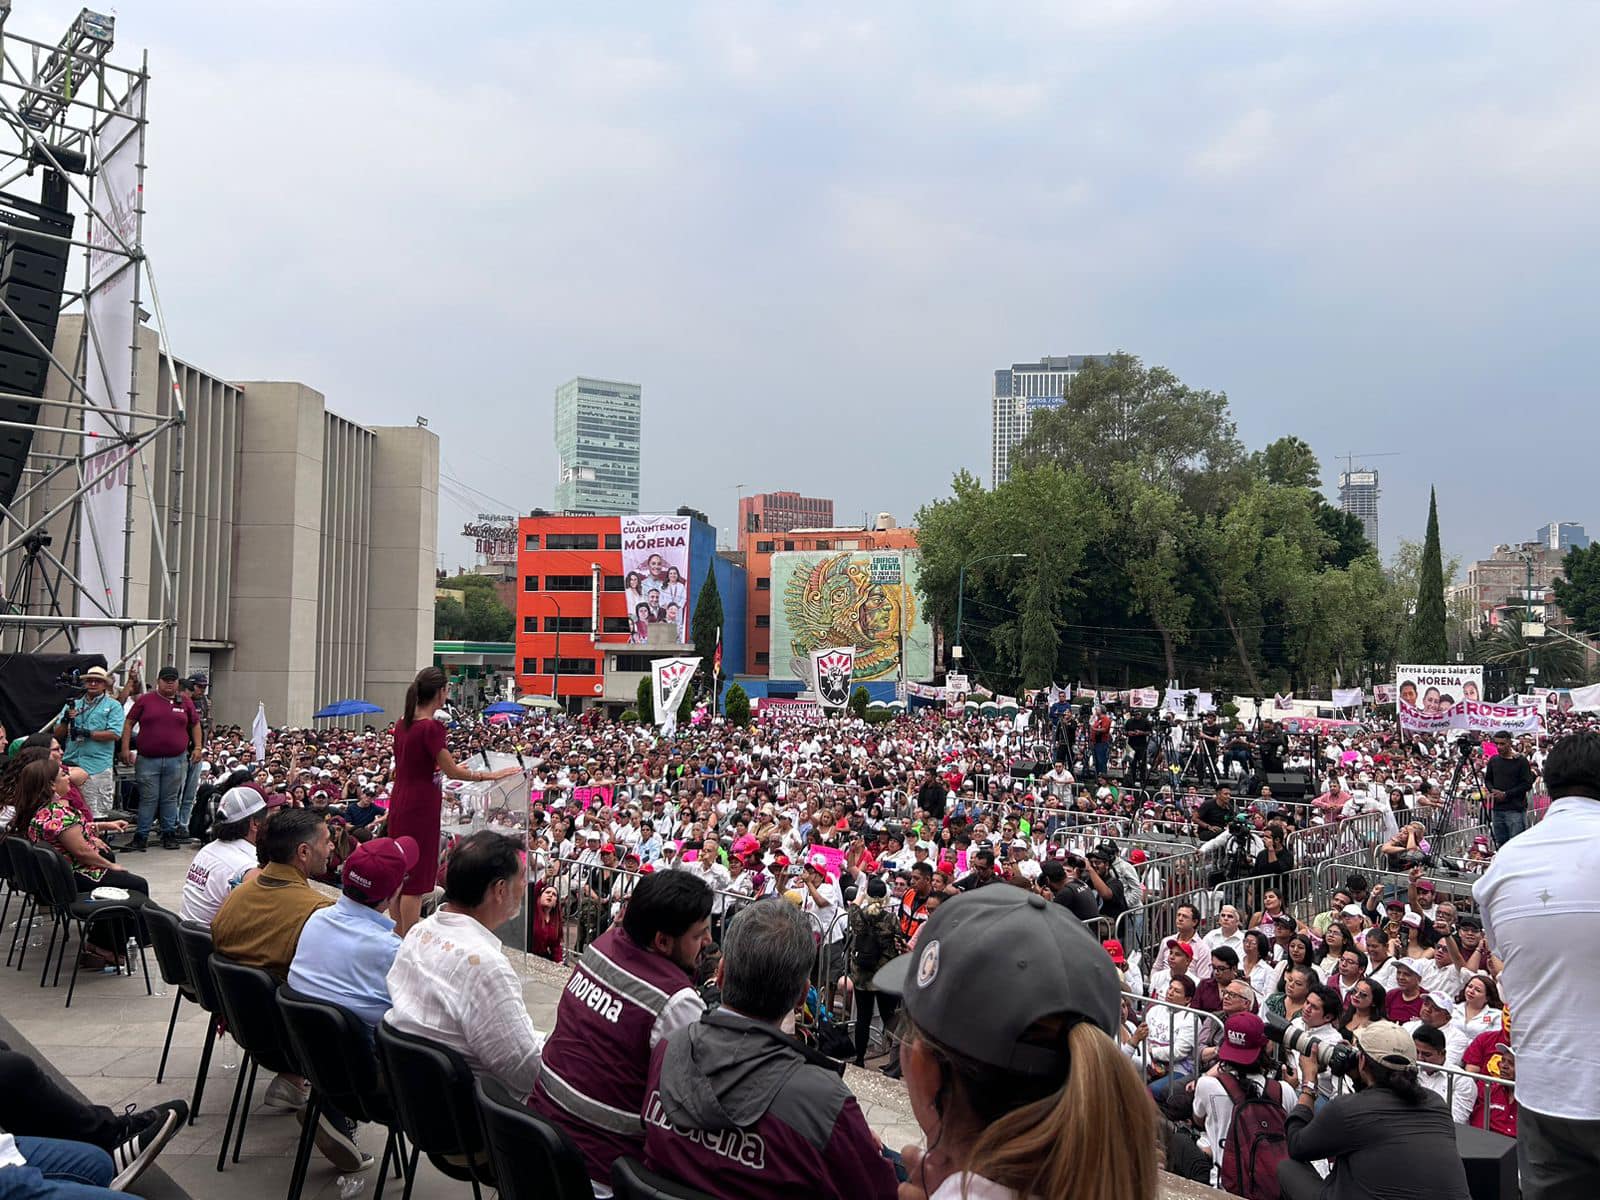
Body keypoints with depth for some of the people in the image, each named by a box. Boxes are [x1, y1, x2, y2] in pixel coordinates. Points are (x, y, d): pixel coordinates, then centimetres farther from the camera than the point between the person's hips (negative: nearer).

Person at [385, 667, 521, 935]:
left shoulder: (402, 724, 7)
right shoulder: (431, 727, -18)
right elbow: (452, 772, -15)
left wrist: (445, 766, 28)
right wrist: (492, 775, -8)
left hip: (399, 804, 8)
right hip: (420, 806, -8)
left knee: (400, 873, 16)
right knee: (416, 881, -1)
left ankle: (399, 937, 26)